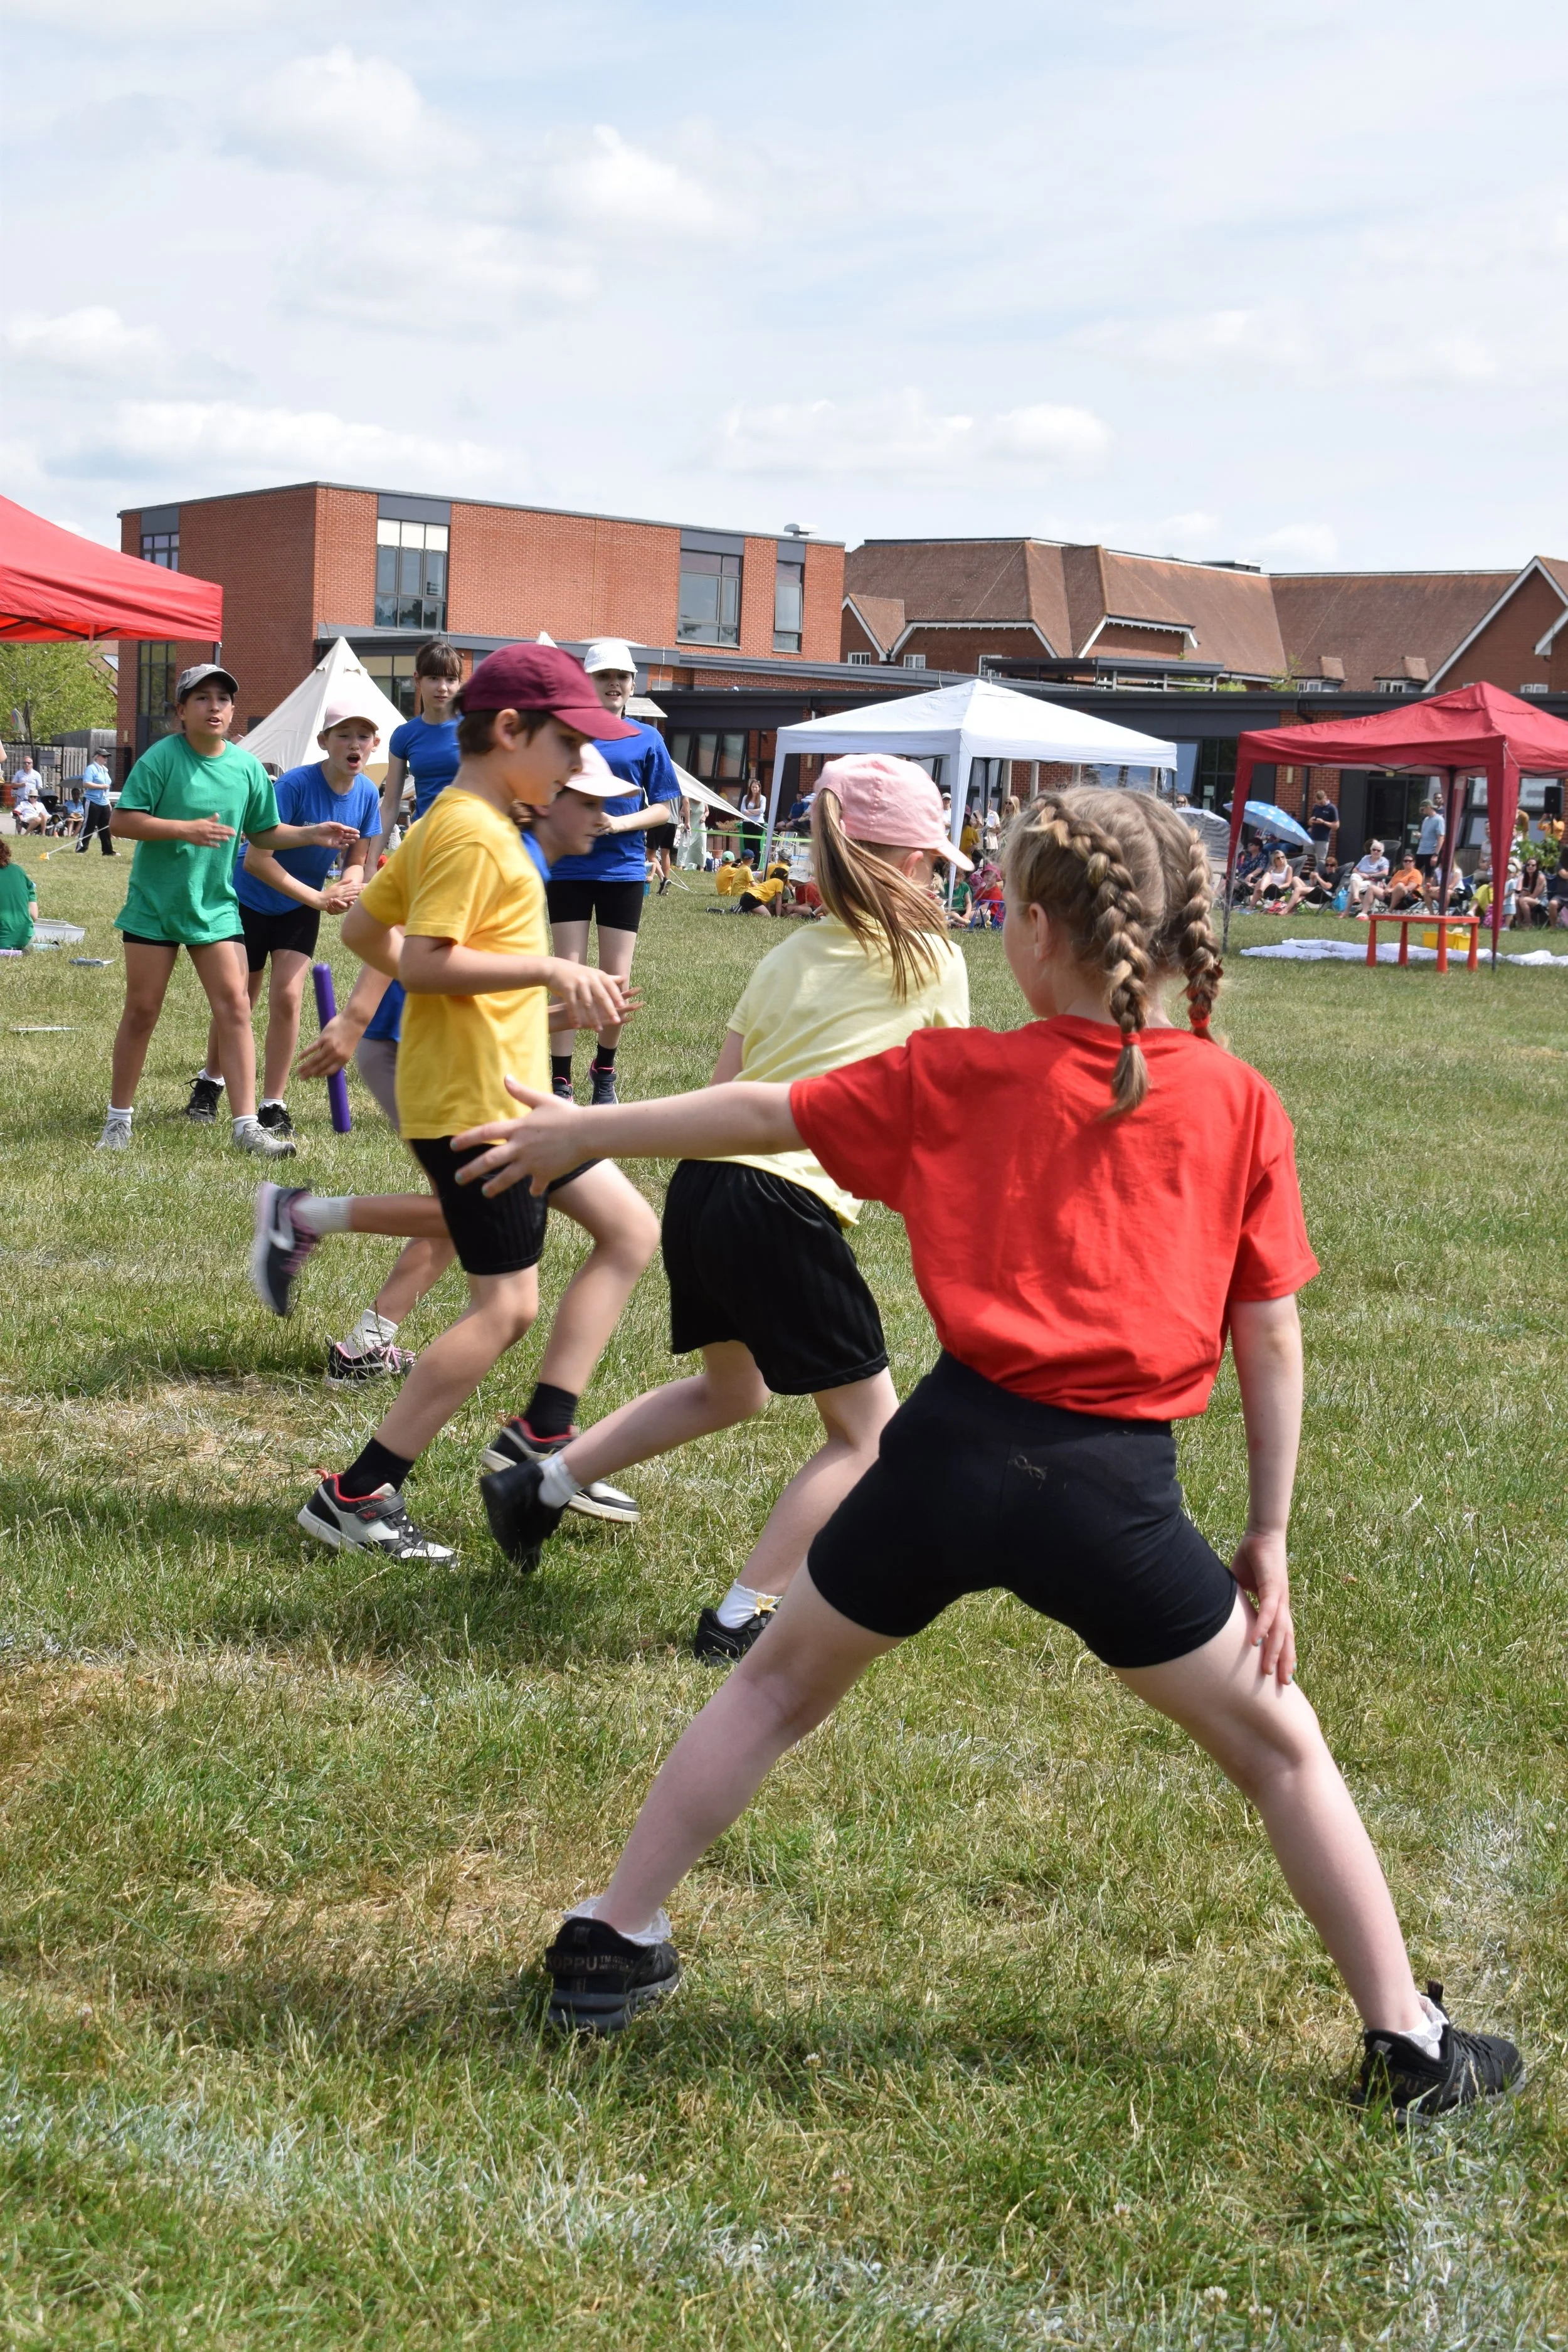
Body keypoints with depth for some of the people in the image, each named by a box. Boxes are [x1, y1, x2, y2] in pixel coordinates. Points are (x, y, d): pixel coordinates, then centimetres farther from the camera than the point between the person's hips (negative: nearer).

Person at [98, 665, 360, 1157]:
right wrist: (186, 829, -25)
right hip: (154, 906, -3)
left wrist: (313, 834, 0)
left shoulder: (248, 767, 1)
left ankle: (246, 1126, -5)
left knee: (235, 1007, -6)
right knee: (142, 1010, 4)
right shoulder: (161, 758, -12)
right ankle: (119, 1119, 19)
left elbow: (263, 833, 14)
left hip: (215, 906, 3)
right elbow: (121, 822, -16)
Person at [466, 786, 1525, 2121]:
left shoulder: (961, 1077, 1)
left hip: (955, 1453, 1)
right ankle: (1408, 2046, 21)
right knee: (1278, 1747, 18)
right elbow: (1270, 1336, 2)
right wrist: (1268, 1535, 10)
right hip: (1116, 1492, 0)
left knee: (779, 1684, 24)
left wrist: (582, 1134, 23)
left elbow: (767, 1117, 9)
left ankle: (614, 1945, 30)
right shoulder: (1242, 1105, 1)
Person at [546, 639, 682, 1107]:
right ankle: (560, 1081, 6)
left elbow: (663, 809, 3)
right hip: (569, 869, -1)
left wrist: (618, 823, -13)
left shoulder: (646, 740, 4)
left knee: (617, 982, 4)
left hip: (623, 870, 1)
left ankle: (604, 1071, 24)